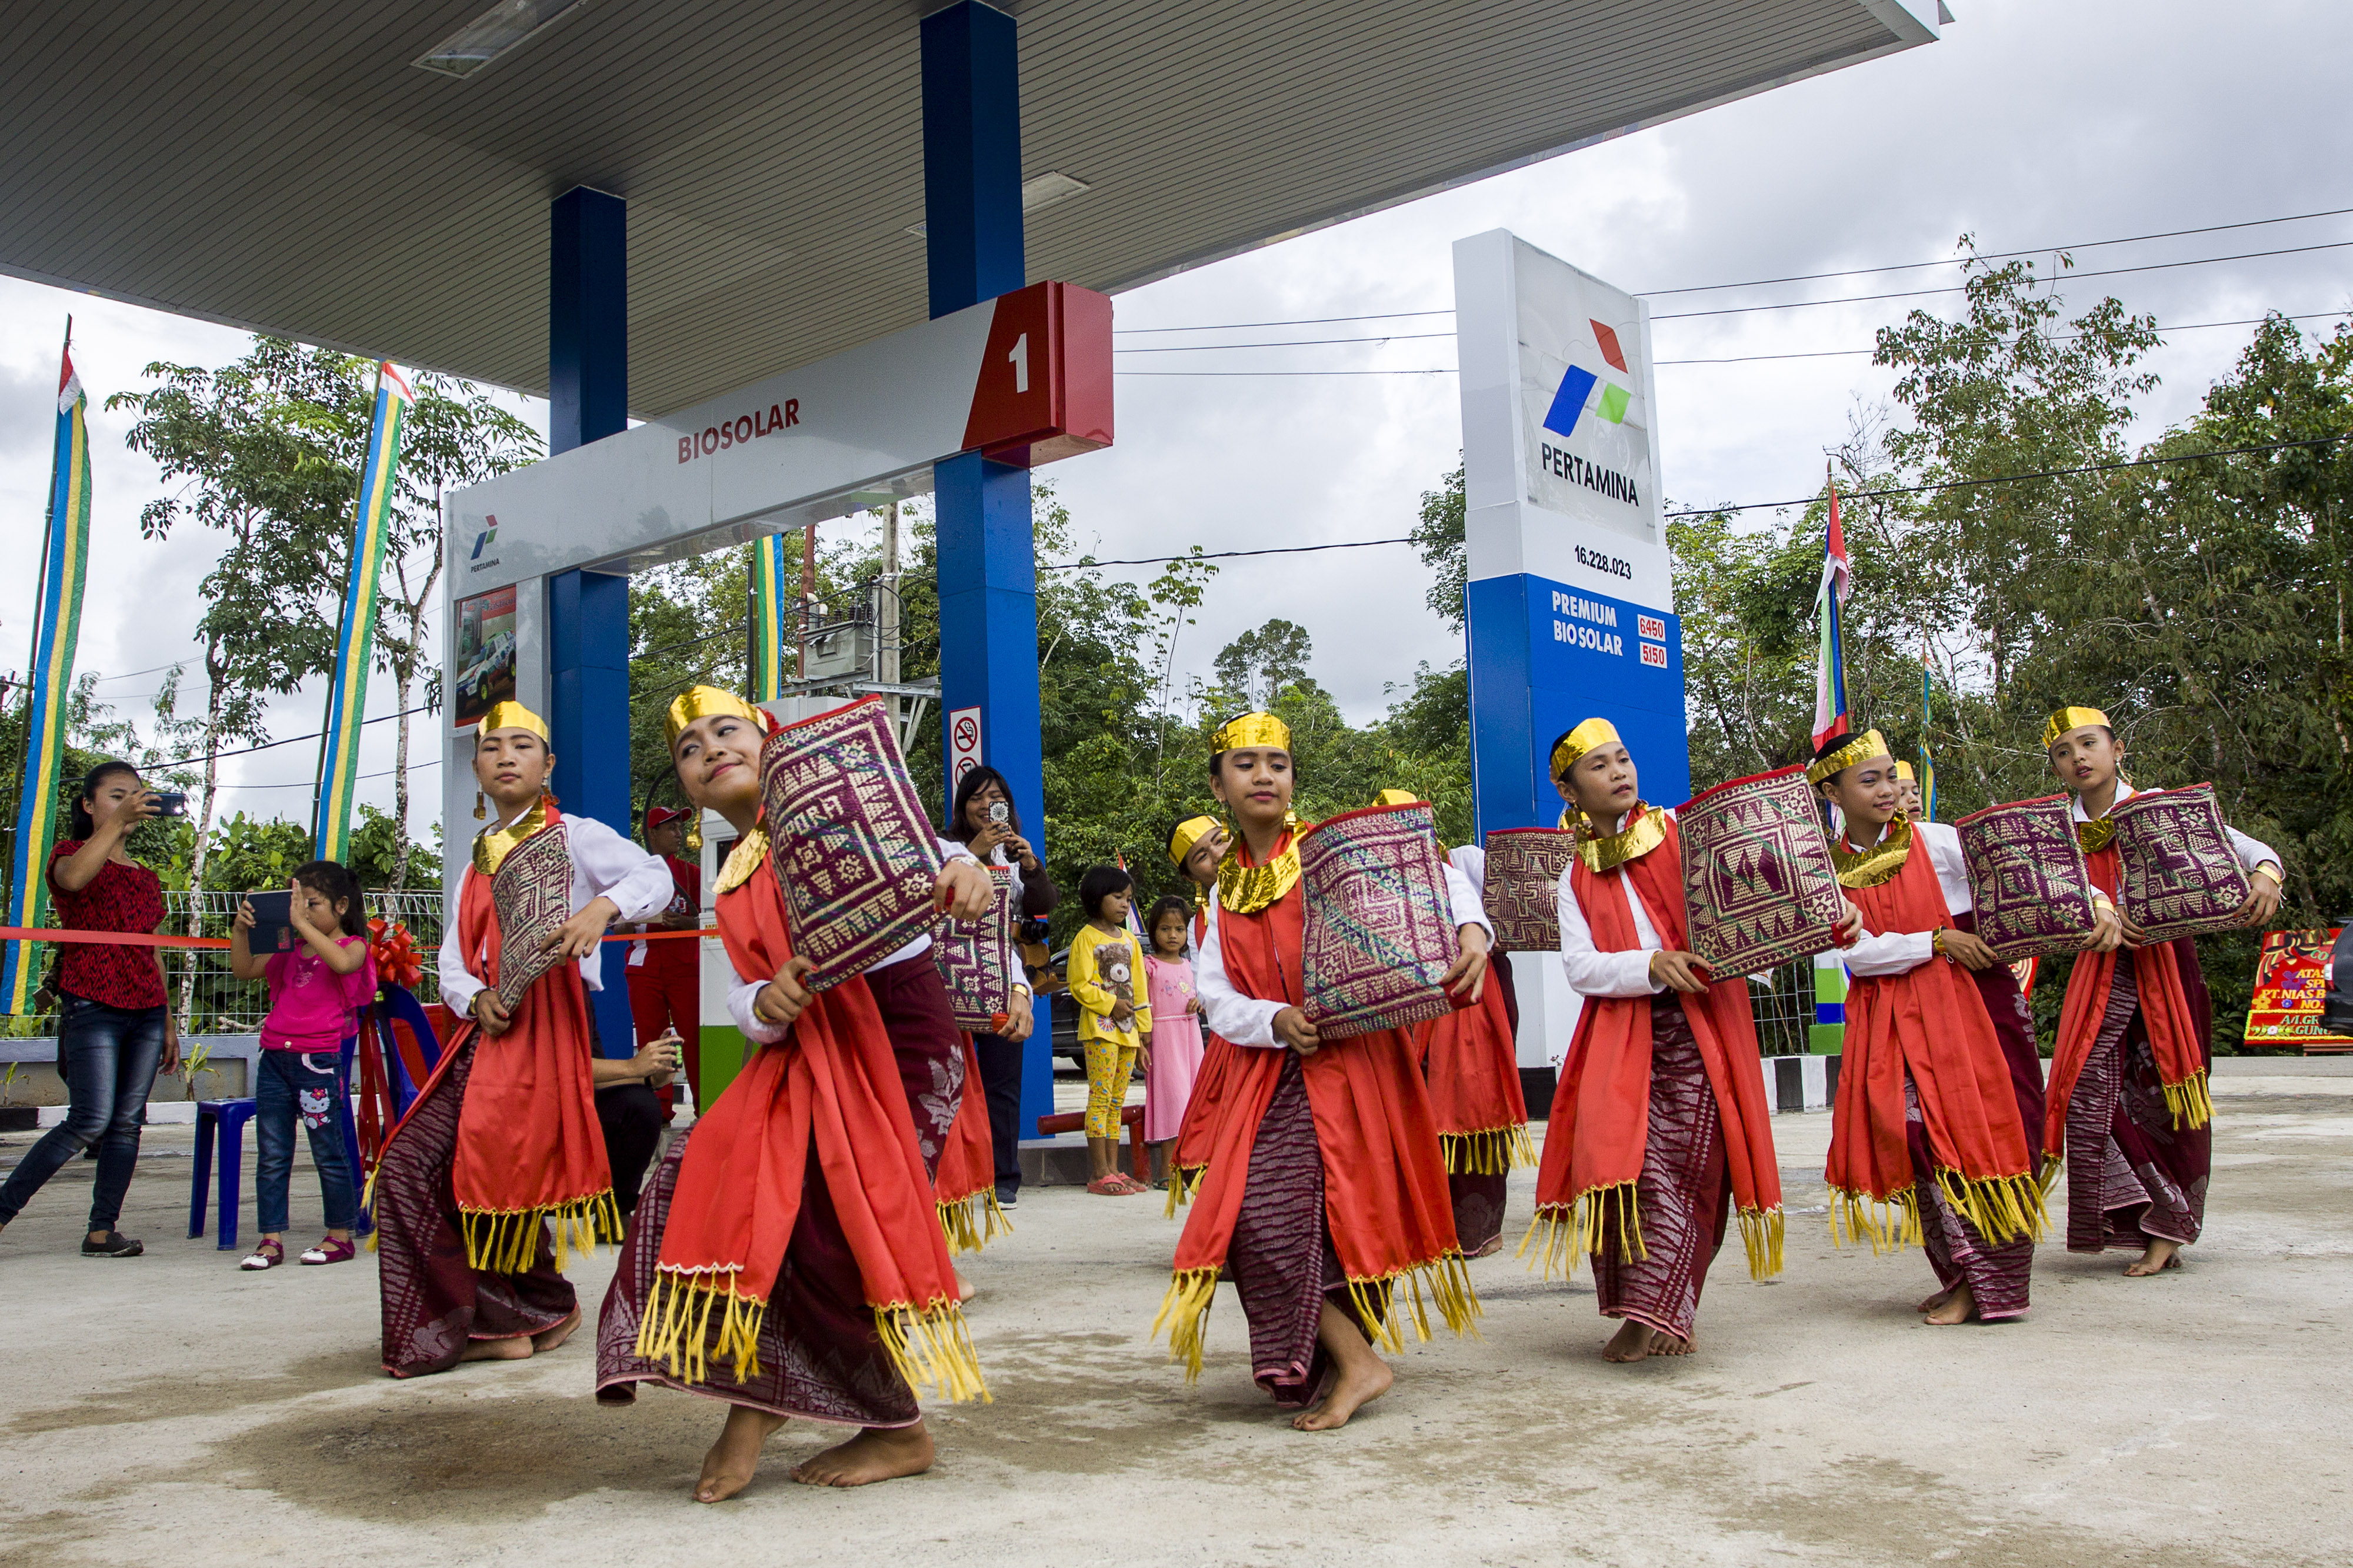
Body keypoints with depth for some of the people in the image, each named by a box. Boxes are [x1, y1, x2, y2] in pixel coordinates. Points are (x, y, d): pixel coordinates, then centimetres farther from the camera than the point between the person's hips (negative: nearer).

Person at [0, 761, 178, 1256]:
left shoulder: (146, 878, 18)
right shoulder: (71, 854, 2)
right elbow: (74, 877, -26)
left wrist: (169, 1024, 19)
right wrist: (117, 821, -33)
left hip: (146, 1011, 6)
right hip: (92, 1007, -6)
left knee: (128, 1123, 1)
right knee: (90, 1121, -13)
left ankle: (102, 1231, 5)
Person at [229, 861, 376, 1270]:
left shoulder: (353, 945, -2)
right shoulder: (289, 950, 15)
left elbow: (342, 962, -24)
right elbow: (244, 970, 18)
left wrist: (302, 924, -24)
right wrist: (241, 930, 3)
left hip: (320, 1060, -6)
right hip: (276, 1057, 6)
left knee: (328, 1154, 3)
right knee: (271, 1155, 5)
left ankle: (339, 1236, 13)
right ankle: (271, 1240, 9)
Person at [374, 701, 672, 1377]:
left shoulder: (572, 837, 3)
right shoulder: (478, 864, 22)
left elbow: (654, 875, -13)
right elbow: (453, 962, 14)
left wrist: (603, 906, -33)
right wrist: (477, 1000, -9)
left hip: (553, 1025, -7)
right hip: (490, 1030, 7)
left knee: (500, 1171, -11)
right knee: (410, 1167, 0)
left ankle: (547, 1307, 12)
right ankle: (492, 1323, 9)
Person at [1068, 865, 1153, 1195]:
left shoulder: (1130, 940, 18)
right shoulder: (1086, 938, -2)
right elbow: (1080, 986, -8)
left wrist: (1143, 1036, 16)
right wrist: (1111, 1005, -15)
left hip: (1127, 1030, 7)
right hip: (1099, 1028, -7)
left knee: (1117, 1101, 7)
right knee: (1100, 1098, -9)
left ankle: (1114, 1170, 10)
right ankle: (1100, 1174, -8)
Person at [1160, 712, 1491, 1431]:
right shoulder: (1226, 890, 12)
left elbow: (1439, 879, -6)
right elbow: (1214, 996, 3)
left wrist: (1471, 931, -28)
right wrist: (1275, 1021, -17)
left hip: (1351, 1057, -5)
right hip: (1267, 1074, 5)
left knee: (1345, 1214, -9)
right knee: (1258, 1221, -3)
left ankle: (1348, 1360, 10)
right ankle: (1355, 1360, 12)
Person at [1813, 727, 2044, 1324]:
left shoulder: (1927, 843, 0)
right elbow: (1858, 953, -8)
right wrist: (1938, 942, -13)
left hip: (1945, 1005, -1)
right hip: (1879, 1017, 2)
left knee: (1959, 1131, -7)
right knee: (1908, 1136, 0)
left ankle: (1987, 1285, 3)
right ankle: (1960, 1276, 14)